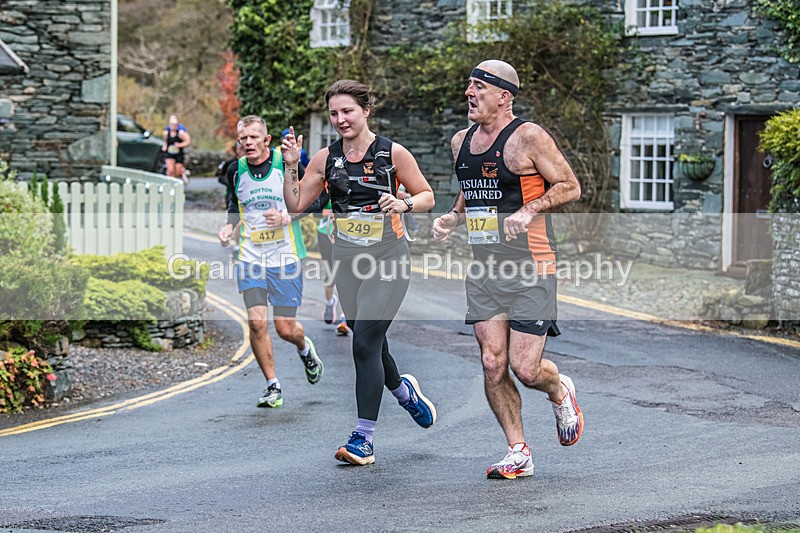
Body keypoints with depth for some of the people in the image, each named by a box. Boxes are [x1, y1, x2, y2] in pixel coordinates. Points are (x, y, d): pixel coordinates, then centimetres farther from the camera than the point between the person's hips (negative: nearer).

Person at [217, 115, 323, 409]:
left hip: (286, 256, -2)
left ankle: (305, 349, 38)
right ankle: (273, 387, 4)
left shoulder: (286, 164, -6)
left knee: (285, 329, 0)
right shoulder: (236, 171, 4)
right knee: (257, 322, -11)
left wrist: (286, 217, -17)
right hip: (250, 257, 2)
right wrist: (229, 227, 1)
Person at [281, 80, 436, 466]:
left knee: (365, 345, -14)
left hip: (387, 259, -5)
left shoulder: (392, 154, -4)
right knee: (371, 345, 14)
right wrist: (290, 166, -6)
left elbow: (427, 196, 3)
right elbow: (296, 204, 7)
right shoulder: (326, 158, 6)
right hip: (346, 260, 5)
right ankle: (404, 390, 46)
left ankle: (363, 439, -9)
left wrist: (404, 204, -17)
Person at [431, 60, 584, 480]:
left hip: (531, 270, -6)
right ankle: (518, 452, 12)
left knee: (525, 369, -8)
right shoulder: (461, 141, 12)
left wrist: (529, 210, -21)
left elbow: (569, 187, -7)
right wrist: (452, 218, 8)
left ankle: (560, 391, 28)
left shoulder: (528, 137, -9)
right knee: (493, 366, -1)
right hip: (483, 270, 6)